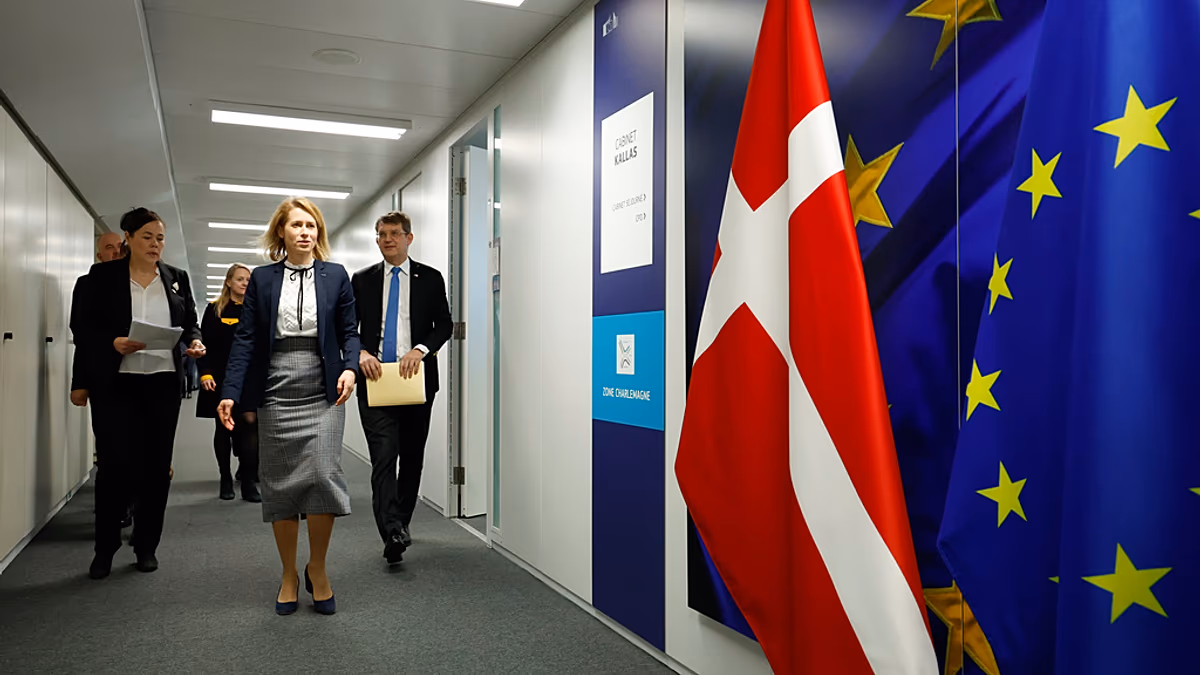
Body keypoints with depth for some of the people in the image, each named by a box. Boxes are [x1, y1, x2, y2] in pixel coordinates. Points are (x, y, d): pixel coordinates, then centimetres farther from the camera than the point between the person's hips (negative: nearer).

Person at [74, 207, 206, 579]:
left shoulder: (177, 278, 10)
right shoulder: (102, 275, 2)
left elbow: (190, 324, 14)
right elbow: (83, 329, -1)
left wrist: (194, 342, -8)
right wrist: (113, 343, -19)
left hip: (163, 383, 3)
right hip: (115, 383, -2)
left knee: (157, 465, 6)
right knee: (114, 463, -2)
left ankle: (147, 545, 18)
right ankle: (105, 548, 14)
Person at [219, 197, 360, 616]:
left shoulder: (336, 276, 7)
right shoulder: (262, 279, 8)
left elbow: (349, 332, 8)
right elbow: (245, 339, 5)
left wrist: (350, 367, -11)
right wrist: (230, 392, -5)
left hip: (323, 393, -1)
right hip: (276, 394, 1)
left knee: (323, 473, -12)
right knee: (280, 484, 5)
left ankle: (317, 568, 8)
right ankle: (289, 575, 20)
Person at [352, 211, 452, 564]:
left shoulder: (430, 279, 6)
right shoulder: (362, 280, 10)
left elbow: (444, 324, 1)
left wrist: (420, 349, -15)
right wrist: (361, 352, -10)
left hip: (416, 378, 1)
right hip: (375, 379, 0)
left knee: (412, 457, 10)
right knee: (383, 456, -13)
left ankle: (401, 523, 26)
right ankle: (393, 533, -19)